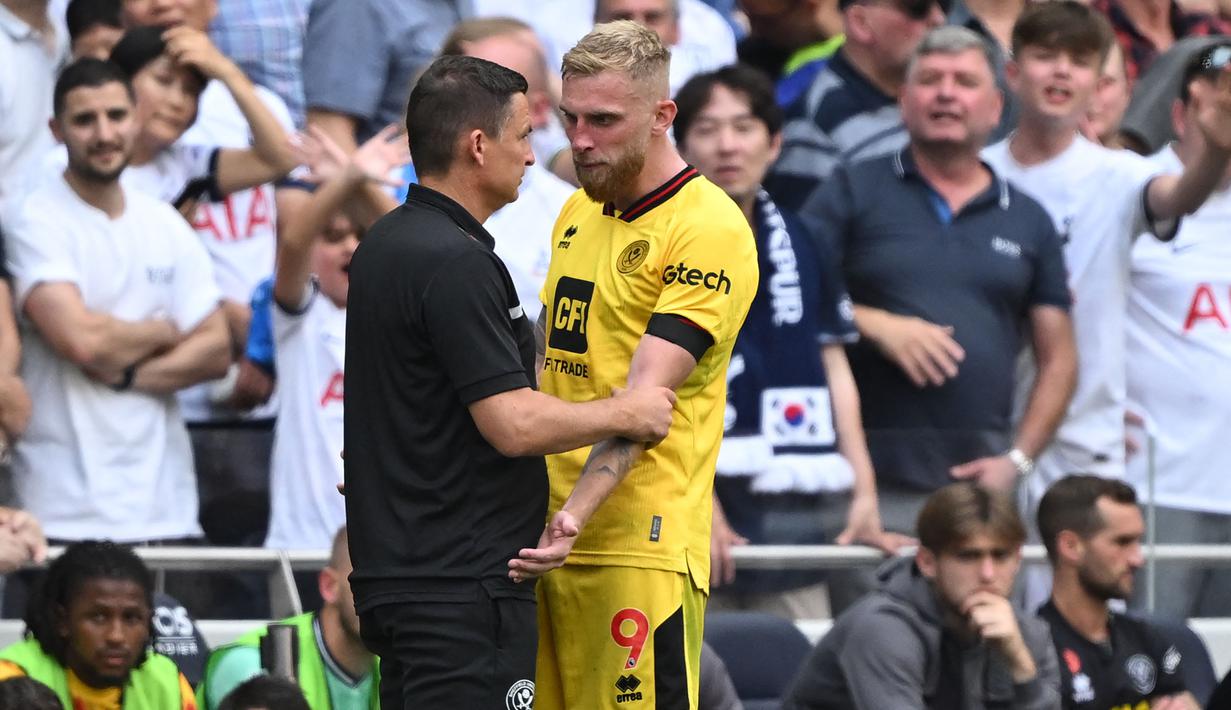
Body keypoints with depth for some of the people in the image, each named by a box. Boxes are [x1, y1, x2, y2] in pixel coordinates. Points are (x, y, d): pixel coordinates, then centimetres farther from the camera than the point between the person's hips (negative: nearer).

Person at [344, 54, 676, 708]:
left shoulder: (386, 244, 14)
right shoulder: (454, 262, -18)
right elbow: (515, 424, -22)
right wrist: (624, 413, -7)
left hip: (398, 574, 10)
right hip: (464, 584, -10)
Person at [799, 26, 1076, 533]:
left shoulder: (1029, 222, 16)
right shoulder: (855, 192, 8)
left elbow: (1057, 361, 16)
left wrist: (1017, 459, 3)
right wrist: (875, 325, -12)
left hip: (980, 485, 2)